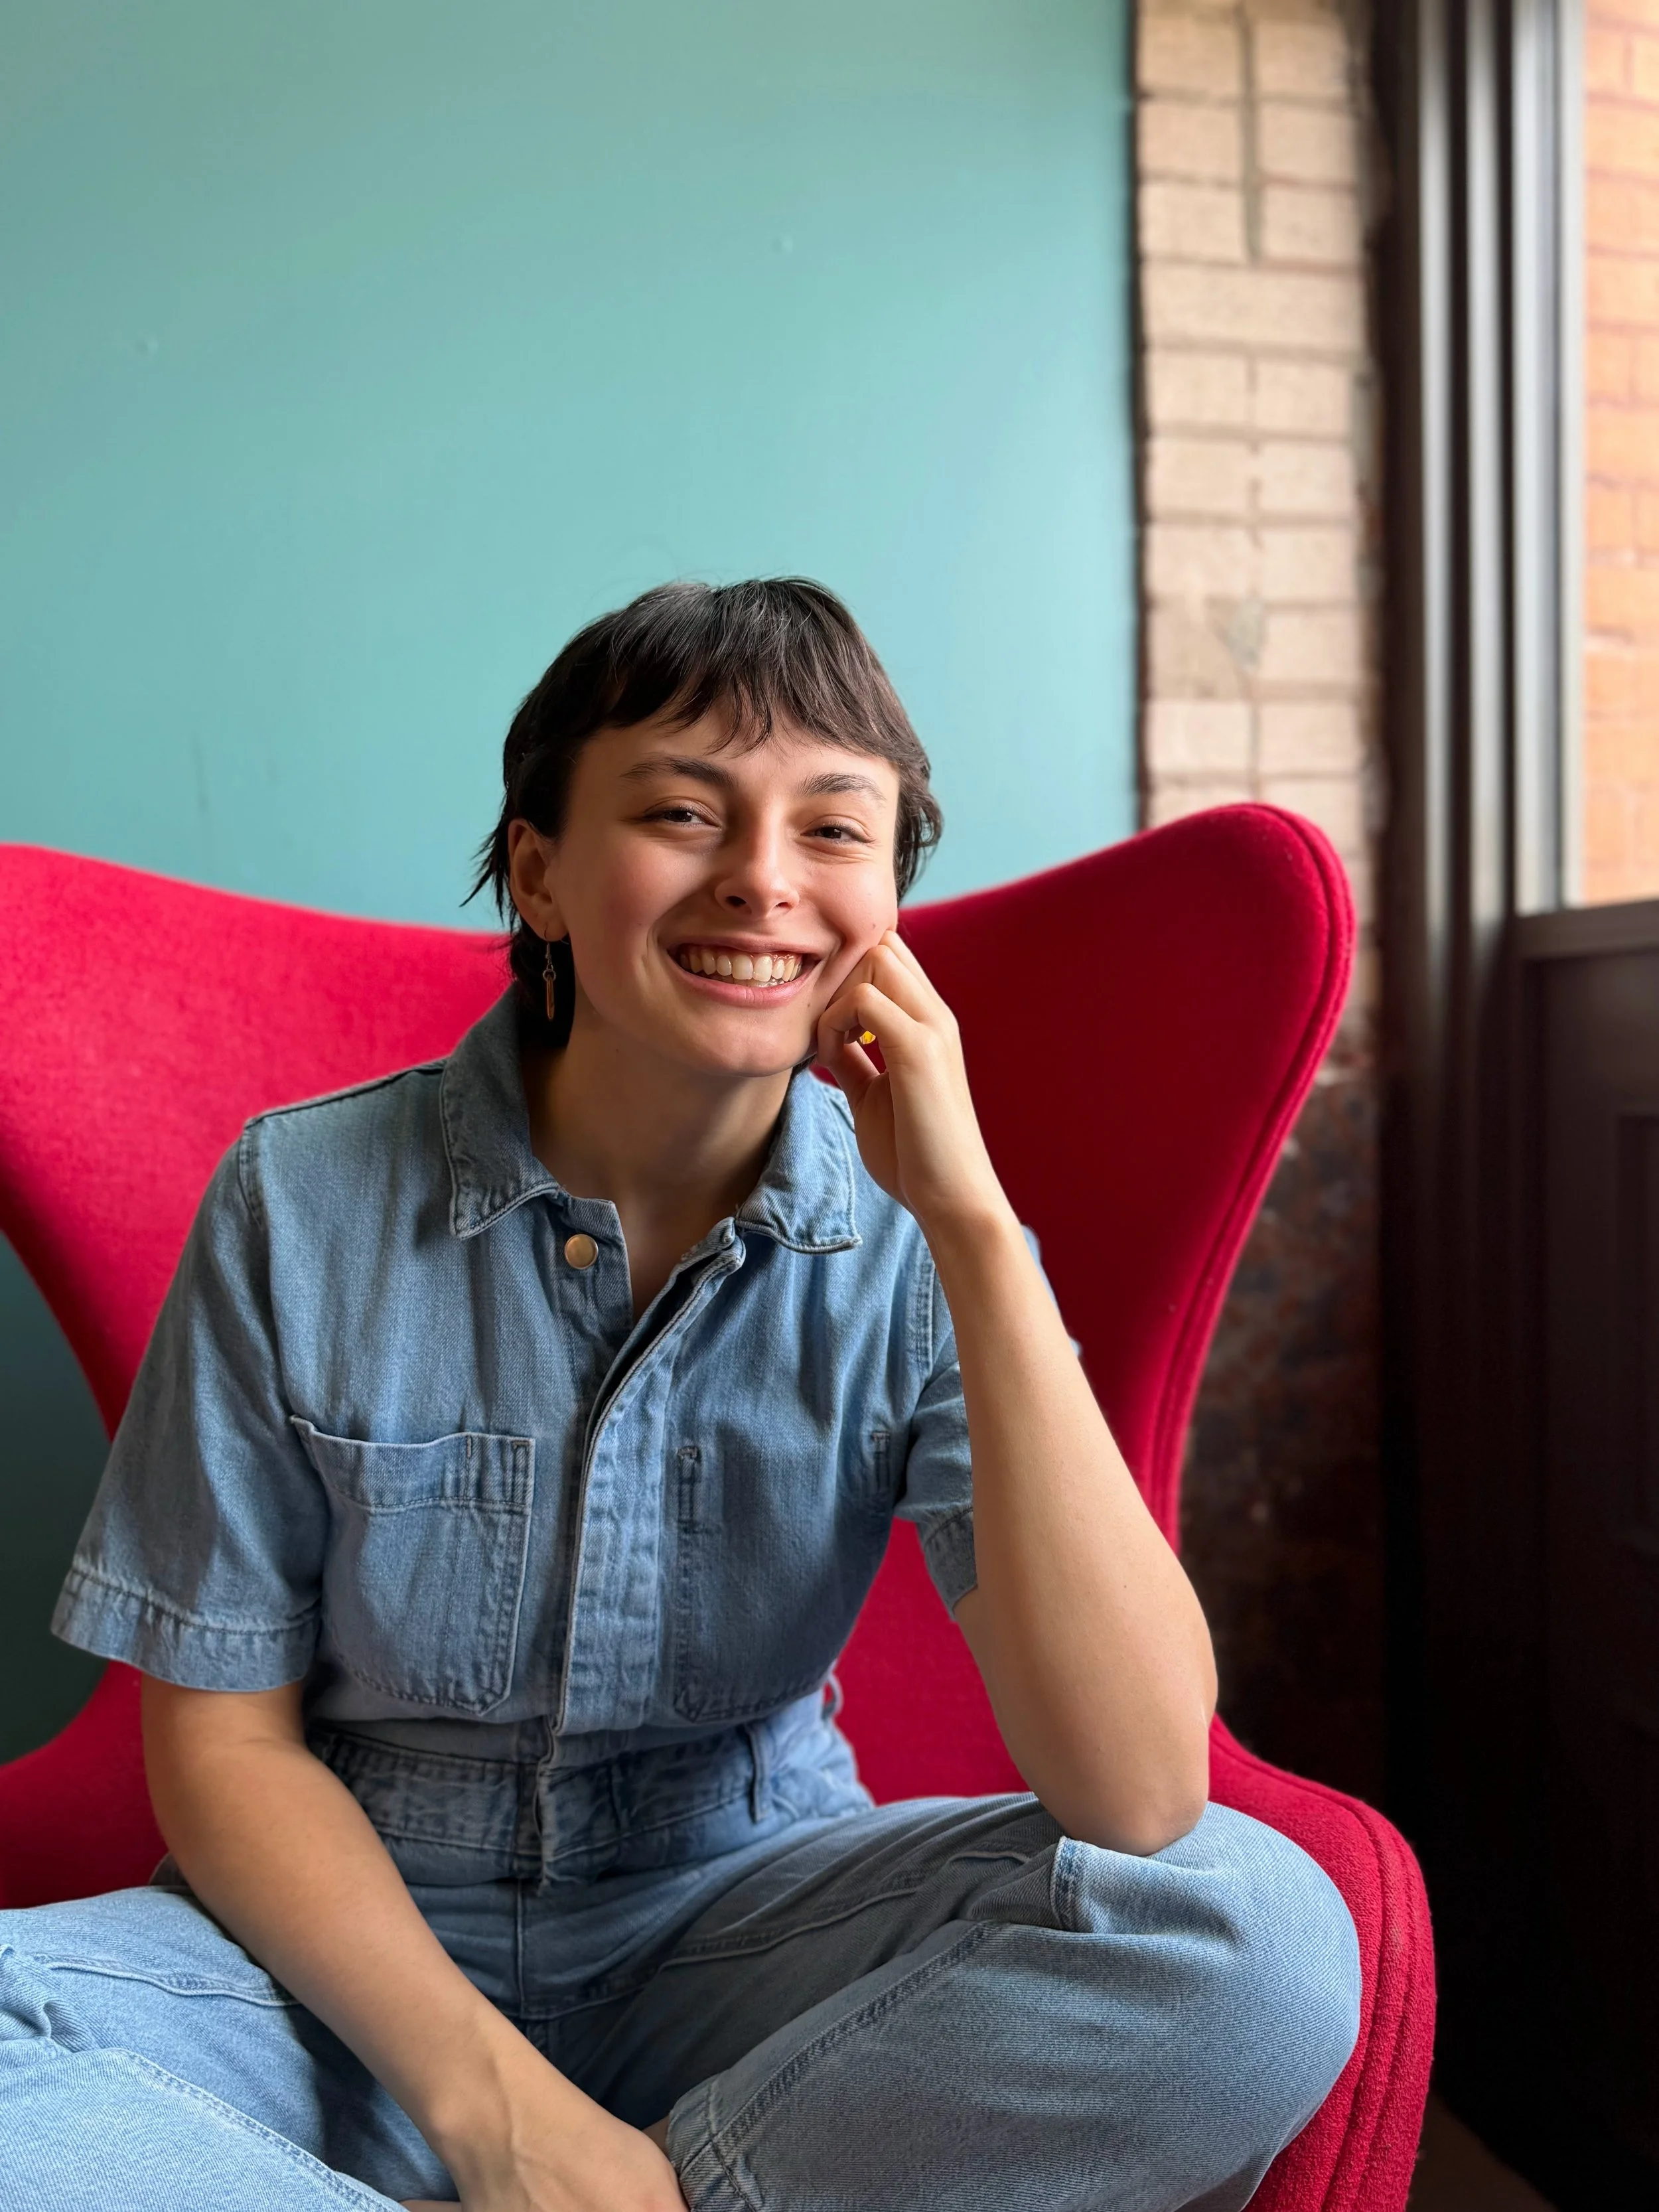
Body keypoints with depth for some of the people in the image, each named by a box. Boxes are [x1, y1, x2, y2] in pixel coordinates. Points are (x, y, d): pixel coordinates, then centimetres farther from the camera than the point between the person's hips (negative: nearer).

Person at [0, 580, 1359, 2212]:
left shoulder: (903, 1246, -11)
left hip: (737, 1931, 2)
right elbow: (221, 1740, -5)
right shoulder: (303, 1200, -11)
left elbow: (1138, 1797, -22)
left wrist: (972, 1218, -26)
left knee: (1260, 1932, -24)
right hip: (354, 1943, 0)